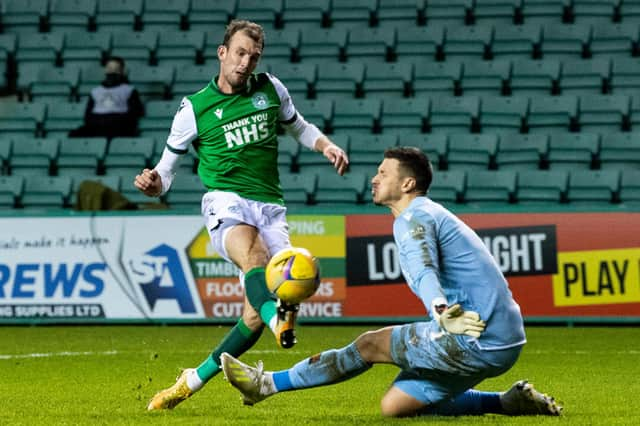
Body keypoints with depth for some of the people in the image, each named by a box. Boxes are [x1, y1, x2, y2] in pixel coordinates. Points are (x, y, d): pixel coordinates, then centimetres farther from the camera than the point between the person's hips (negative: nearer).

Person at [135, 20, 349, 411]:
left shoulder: (271, 89, 12)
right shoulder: (195, 109, 4)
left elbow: (299, 127, 31)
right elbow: (166, 170, 11)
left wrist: (327, 145, 10)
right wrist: (153, 184, -13)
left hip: (270, 206, 4)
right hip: (226, 201, -4)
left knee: (256, 314, -10)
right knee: (254, 254, -39)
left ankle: (195, 380, 8)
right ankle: (277, 319, -71)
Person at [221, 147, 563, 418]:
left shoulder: (413, 218, -10)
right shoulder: (431, 214, 23)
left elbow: (425, 271, -31)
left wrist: (442, 312, -46)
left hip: (477, 342, -9)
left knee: (369, 345, -1)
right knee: (394, 406, 12)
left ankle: (266, 384, 7)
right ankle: (509, 403, 12)